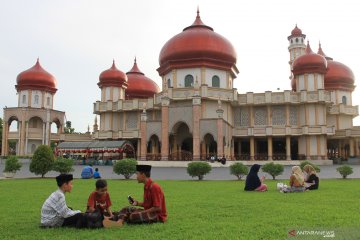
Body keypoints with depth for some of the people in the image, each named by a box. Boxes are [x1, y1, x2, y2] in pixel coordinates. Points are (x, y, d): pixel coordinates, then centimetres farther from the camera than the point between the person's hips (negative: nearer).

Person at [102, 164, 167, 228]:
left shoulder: (154, 187, -19)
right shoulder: (146, 187, 9)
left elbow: (158, 208, -21)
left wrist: (143, 212, -17)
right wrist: (137, 203, 3)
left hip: (158, 215, -10)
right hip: (149, 211, 10)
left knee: (134, 216, -27)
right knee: (126, 209, 2)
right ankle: (119, 222, -22)